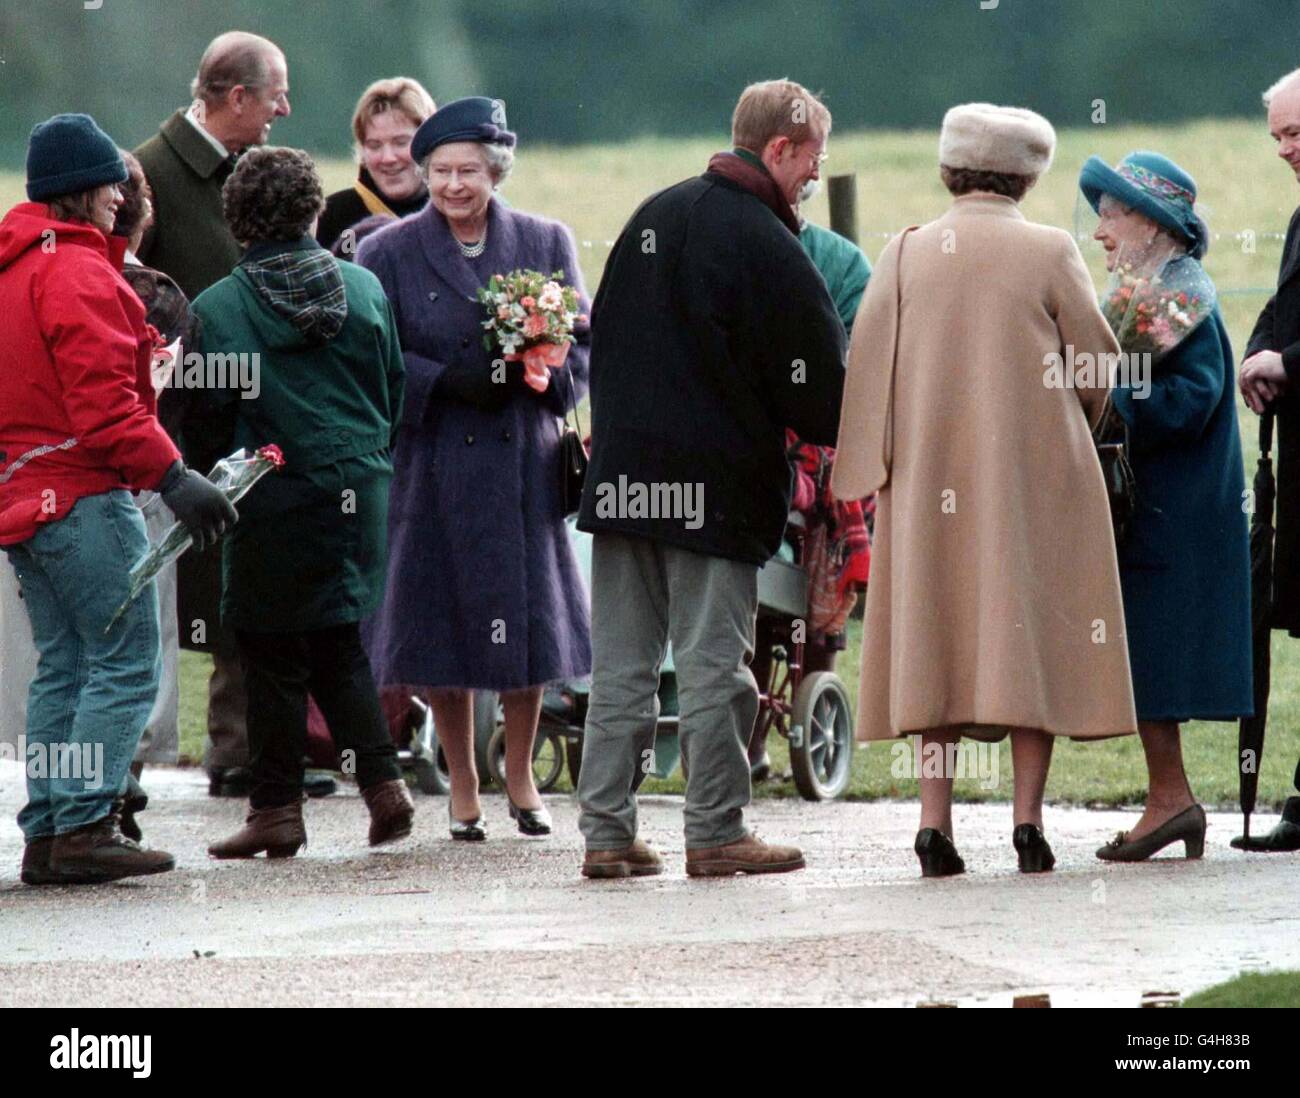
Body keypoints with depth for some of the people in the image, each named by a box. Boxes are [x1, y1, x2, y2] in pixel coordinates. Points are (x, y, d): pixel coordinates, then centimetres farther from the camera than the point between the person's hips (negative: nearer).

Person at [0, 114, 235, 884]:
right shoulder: (75, 271, -14)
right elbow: (102, 401, -21)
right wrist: (173, 476, -23)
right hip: (84, 500, -10)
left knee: (64, 667, 13)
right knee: (127, 664, -8)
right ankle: (84, 826, -13)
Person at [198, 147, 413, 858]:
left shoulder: (216, 309, -9)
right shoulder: (364, 289, 1)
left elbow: (208, 416, -4)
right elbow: (395, 391, 8)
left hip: (273, 502, -4)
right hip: (360, 492, 4)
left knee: (273, 658, 5)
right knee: (338, 645, 16)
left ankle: (276, 809, 8)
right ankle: (383, 785, 6)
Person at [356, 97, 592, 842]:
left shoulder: (545, 243, 7)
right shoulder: (389, 254, 1)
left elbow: (582, 346, 7)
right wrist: (448, 381, -17)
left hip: (525, 456, 1)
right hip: (434, 464, -1)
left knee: (529, 614, 2)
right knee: (445, 621, 1)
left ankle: (521, 773, 22)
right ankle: (463, 787, 15)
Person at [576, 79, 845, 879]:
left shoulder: (654, 218, 10)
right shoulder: (767, 248, -13)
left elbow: (605, 340, 17)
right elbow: (819, 387, -9)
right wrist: (844, 429, 10)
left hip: (624, 475, 7)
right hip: (717, 484, -7)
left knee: (622, 664, 8)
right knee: (714, 663, 0)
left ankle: (607, 833, 9)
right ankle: (716, 834, 4)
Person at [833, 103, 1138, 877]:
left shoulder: (907, 255, 2)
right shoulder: (1050, 254, -5)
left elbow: (867, 369, -1)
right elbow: (1098, 368, -1)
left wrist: (883, 470, 7)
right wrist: (1076, 427, 19)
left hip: (931, 479, 2)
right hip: (1034, 472, -2)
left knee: (937, 640, 5)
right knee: (1031, 637, 3)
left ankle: (936, 821, -3)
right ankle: (1028, 820, -4)